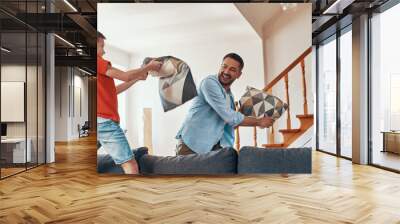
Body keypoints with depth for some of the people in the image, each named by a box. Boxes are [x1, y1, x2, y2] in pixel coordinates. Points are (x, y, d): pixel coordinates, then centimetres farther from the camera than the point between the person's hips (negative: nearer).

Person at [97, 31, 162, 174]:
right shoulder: (98, 61, -7)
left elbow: (112, 91, 22)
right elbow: (125, 76, -8)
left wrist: (137, 78, 21)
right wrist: (149, 67, 4)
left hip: (101, 120, 10)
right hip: (104, 121, -10)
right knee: (130, 166, -7)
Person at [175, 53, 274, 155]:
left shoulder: (230, 96, 11)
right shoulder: (209, 82, -15)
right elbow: (229, 117, -19)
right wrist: (258, 122, -8)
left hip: (215, 146, 7)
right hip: (192, 143, -7)